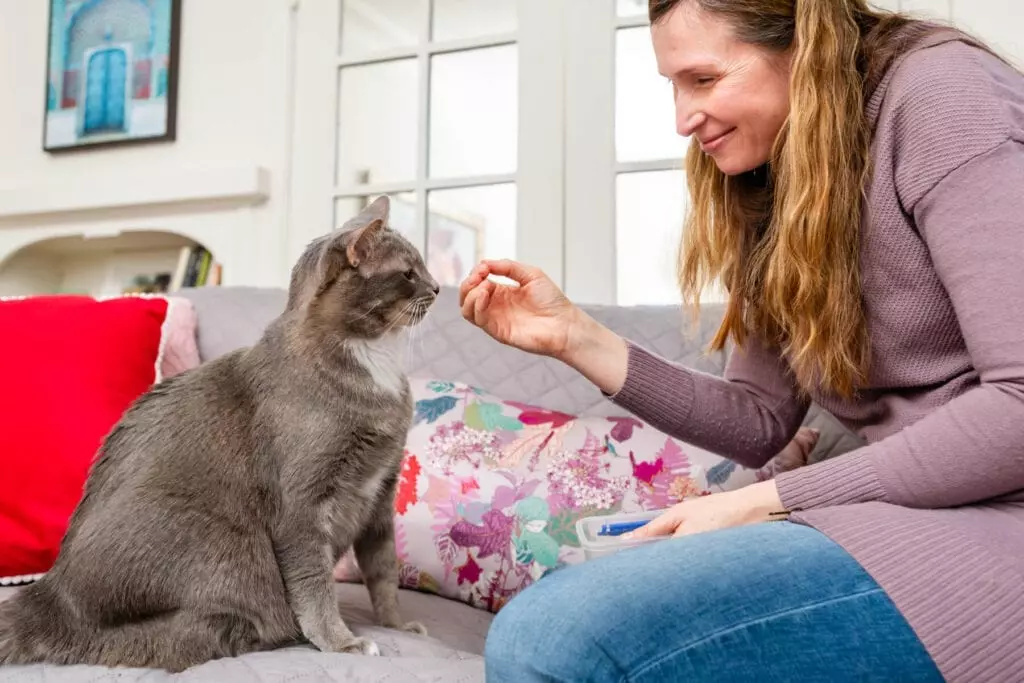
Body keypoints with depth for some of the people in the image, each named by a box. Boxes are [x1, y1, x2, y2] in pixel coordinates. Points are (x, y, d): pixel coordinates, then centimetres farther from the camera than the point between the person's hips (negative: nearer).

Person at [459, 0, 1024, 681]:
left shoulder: (941, 96, -10)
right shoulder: (779, 194, 13)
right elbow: (760, 422, 11)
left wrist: (762, 503, -16)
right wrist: (575, 337, 2)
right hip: (902, 515, 8)